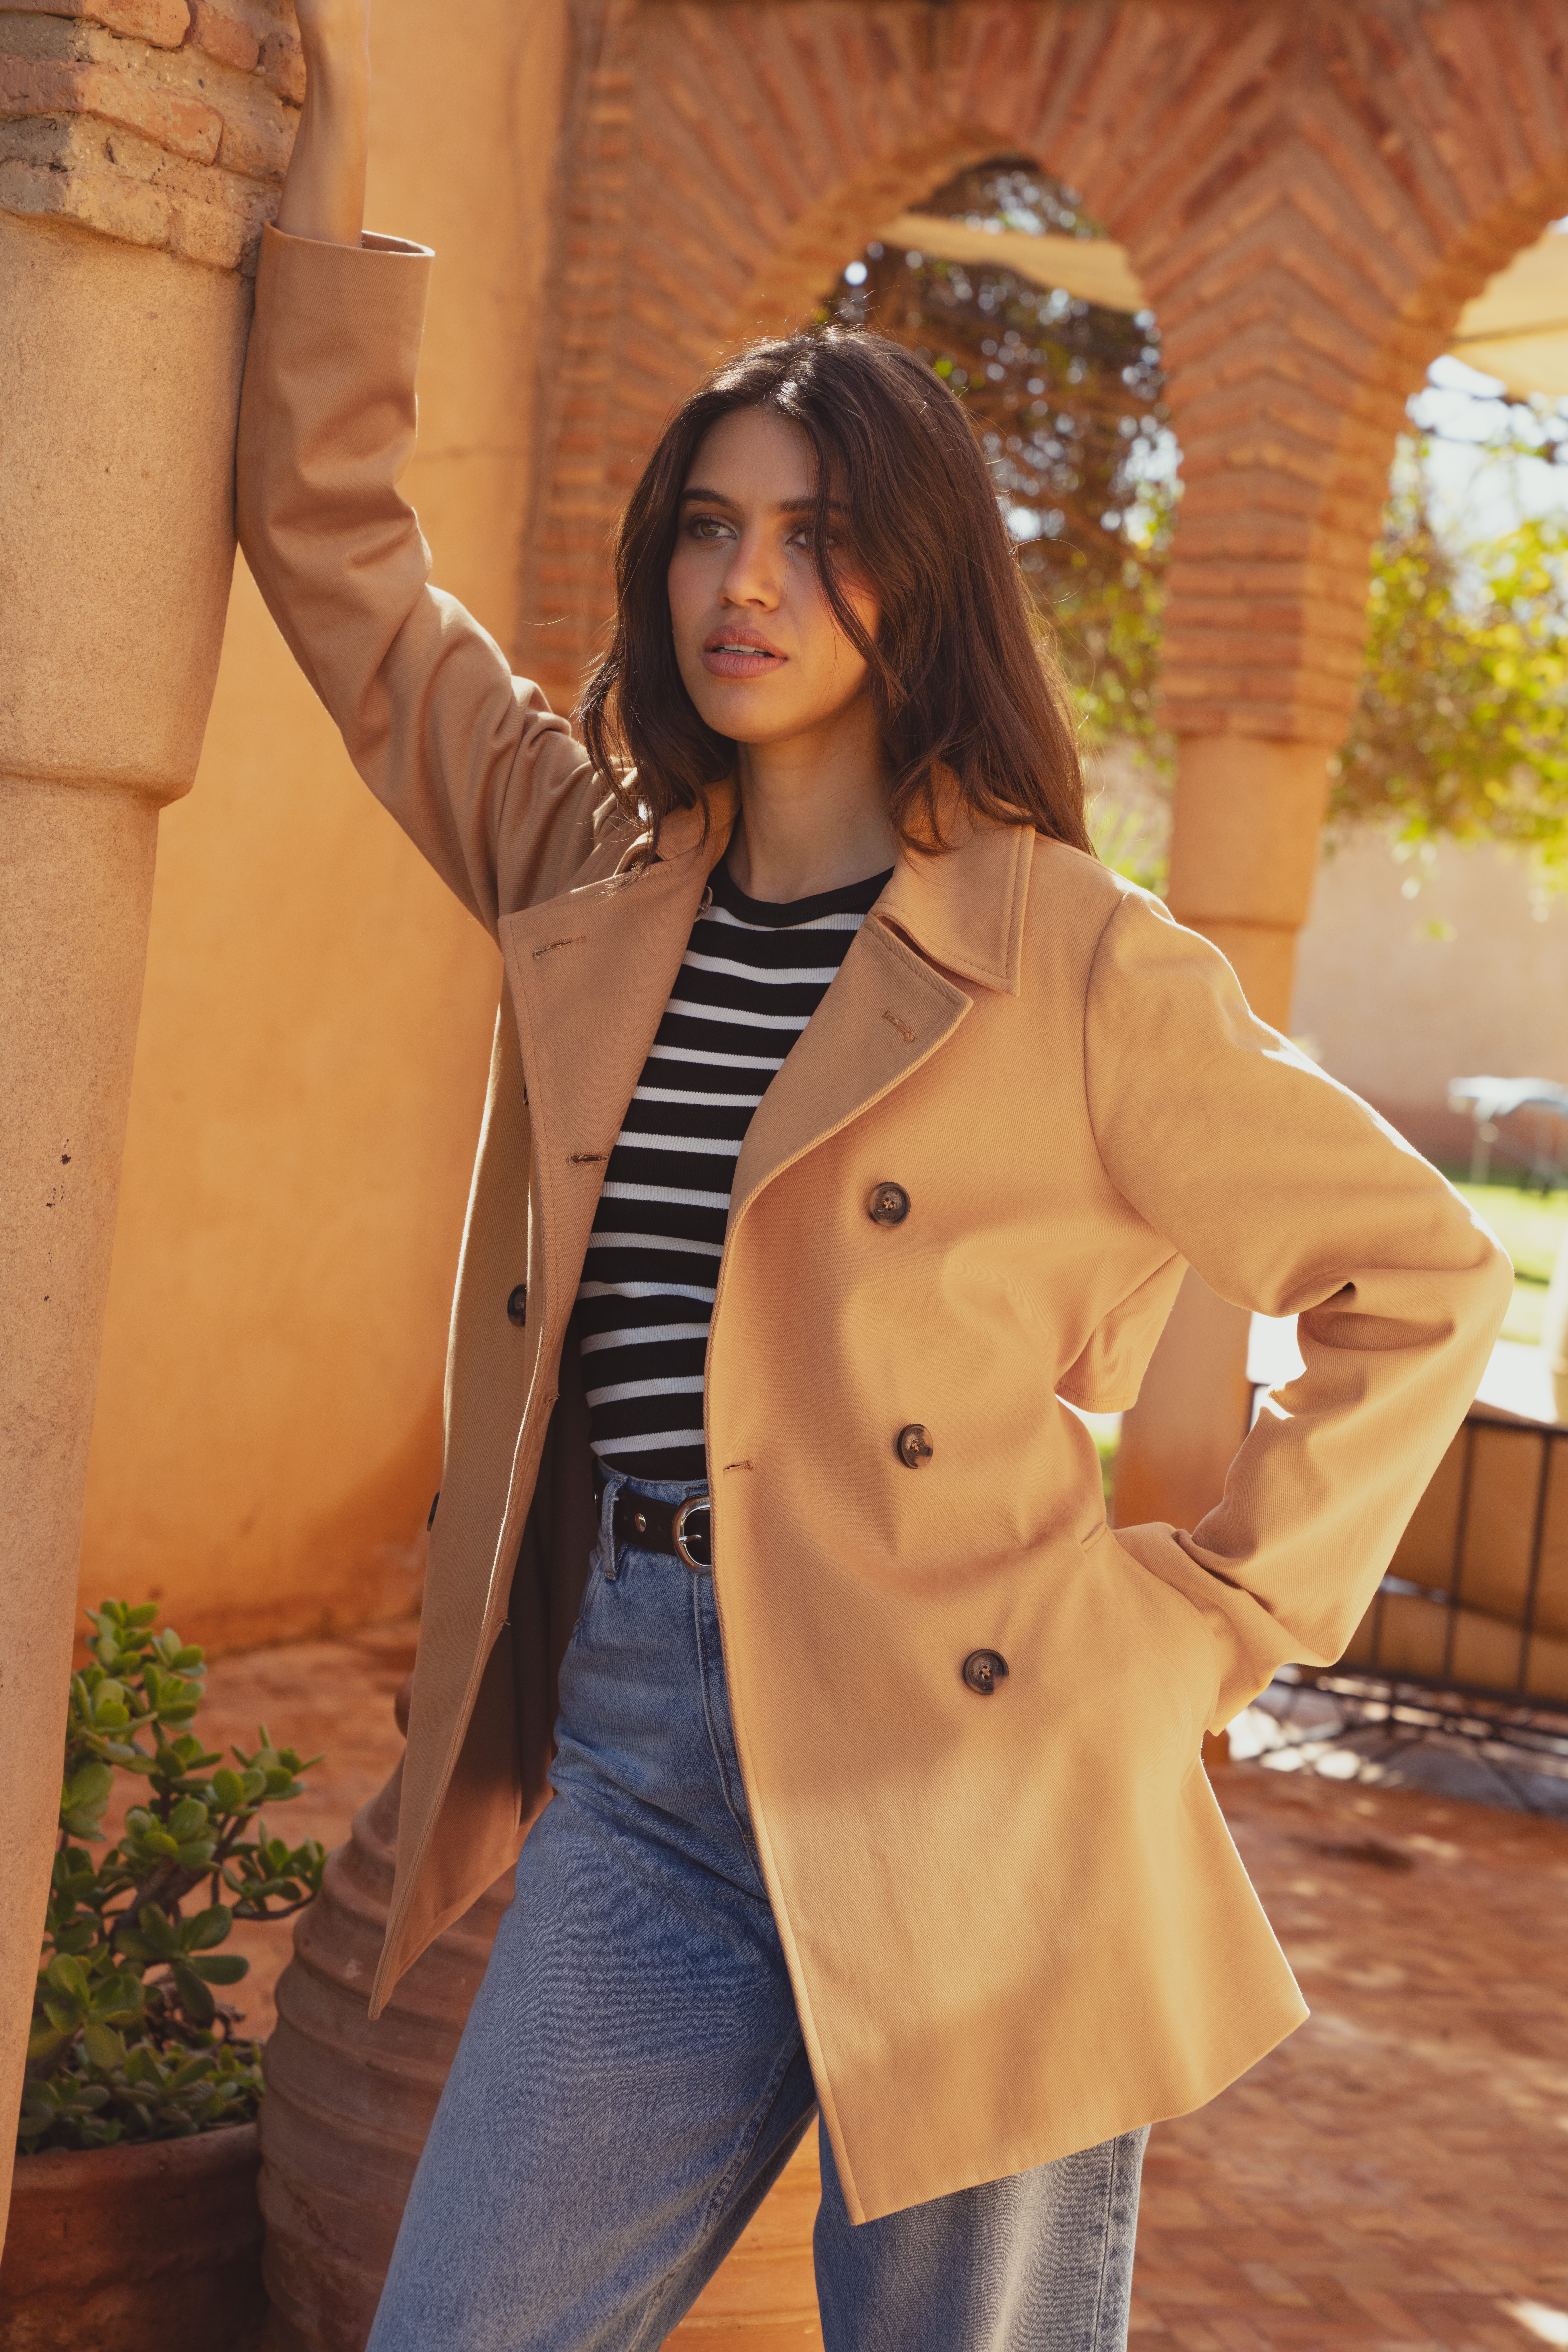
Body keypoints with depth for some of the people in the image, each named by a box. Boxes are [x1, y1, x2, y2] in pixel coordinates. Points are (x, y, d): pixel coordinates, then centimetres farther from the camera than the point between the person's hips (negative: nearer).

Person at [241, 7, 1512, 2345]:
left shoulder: (1076, 966, -4)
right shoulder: (589, 884, 10)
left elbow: (1421, 1277, 3)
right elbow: (336, 538, 17)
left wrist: (1215, 1615, -3)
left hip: (970, 1783, -4)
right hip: (637, 1762, 4)